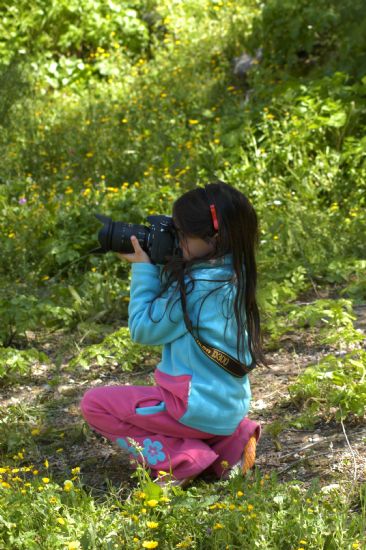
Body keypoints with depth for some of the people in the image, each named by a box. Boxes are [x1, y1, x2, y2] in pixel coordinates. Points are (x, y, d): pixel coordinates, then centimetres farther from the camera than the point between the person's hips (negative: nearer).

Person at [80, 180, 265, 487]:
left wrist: (143, 269, -5)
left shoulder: (196, 285, -22)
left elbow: (143, 329, -10)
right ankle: (229, 438, 11)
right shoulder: (233, 277, 3)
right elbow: (166, 310, 15)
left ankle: (181, 460, -8)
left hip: (199, 407, -9)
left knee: (94, 404, 1)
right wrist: (156, 265, 3)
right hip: (231, 403, 9)